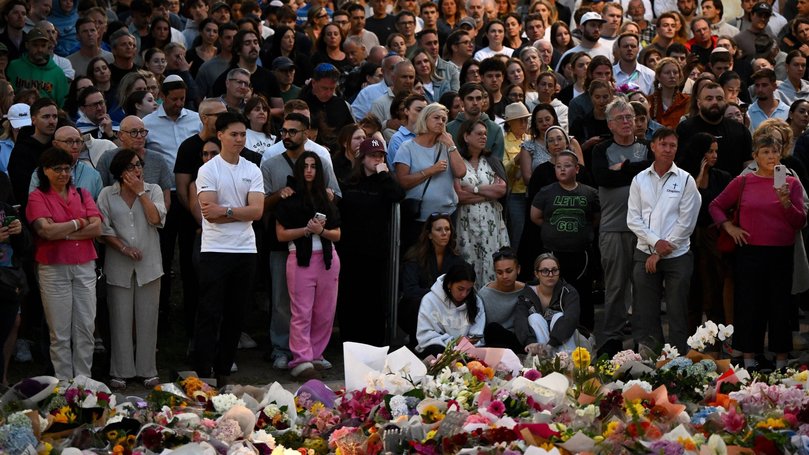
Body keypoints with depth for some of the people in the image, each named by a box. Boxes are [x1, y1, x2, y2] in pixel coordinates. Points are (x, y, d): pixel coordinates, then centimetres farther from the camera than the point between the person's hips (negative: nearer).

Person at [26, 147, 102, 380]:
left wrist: (63, 233, -10)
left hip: (84, 267, 3)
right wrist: (79, 223, -4)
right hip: (54, 270, -3)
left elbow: (97, 228, -2)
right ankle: (64, 383, 7)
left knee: (86, 328, 4)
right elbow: (47, 230, -14)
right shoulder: (37, 197, 0)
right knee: (60, 332, 1)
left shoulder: (82, 194, 11)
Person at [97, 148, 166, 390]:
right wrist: (123, 247, -12)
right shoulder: (107, 194, 3)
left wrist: (140, 192, -7)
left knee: (147, 319, 4)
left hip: (148, 264, 1)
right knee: (121, 319, 2)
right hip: (119, 267, -1)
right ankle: (120, 372, 10)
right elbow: (104, 230, 0)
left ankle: (148, 370, 13)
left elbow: (156, 219, -9)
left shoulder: (153, 190, 6)